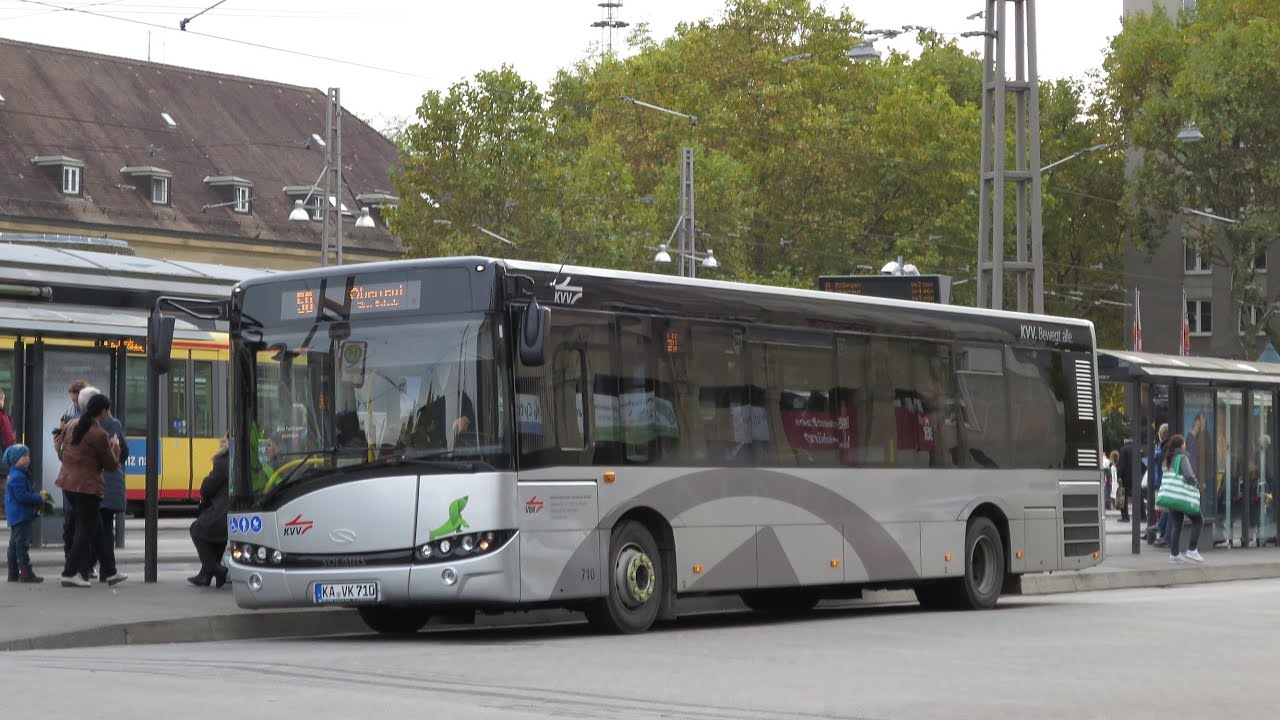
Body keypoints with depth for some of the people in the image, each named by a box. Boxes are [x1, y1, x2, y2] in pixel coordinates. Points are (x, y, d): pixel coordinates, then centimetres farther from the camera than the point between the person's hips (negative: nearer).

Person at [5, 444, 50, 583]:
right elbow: (22, 496, -23)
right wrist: (39, 498, -15)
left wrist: (38, 496, 8)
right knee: (22, 544, -11)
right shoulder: (18, 477, -17)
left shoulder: (19, 474, 17)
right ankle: (26, 573, -12)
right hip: (21, 516, -11)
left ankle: (13, 574, 18)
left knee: (14, 545, 13)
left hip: (16, 518, 11)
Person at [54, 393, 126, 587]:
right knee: (86, 530, 2)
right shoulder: (99, 435, -15)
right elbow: (112, 464, -8)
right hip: (88, 486, -9)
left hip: (68, 482, 9)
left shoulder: (71, 426, 8)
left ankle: (110, 571, 23)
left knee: (96, 527, 16)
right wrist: (115, 447, 10)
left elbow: (58, 445, 23)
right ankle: (70, 574, 0)